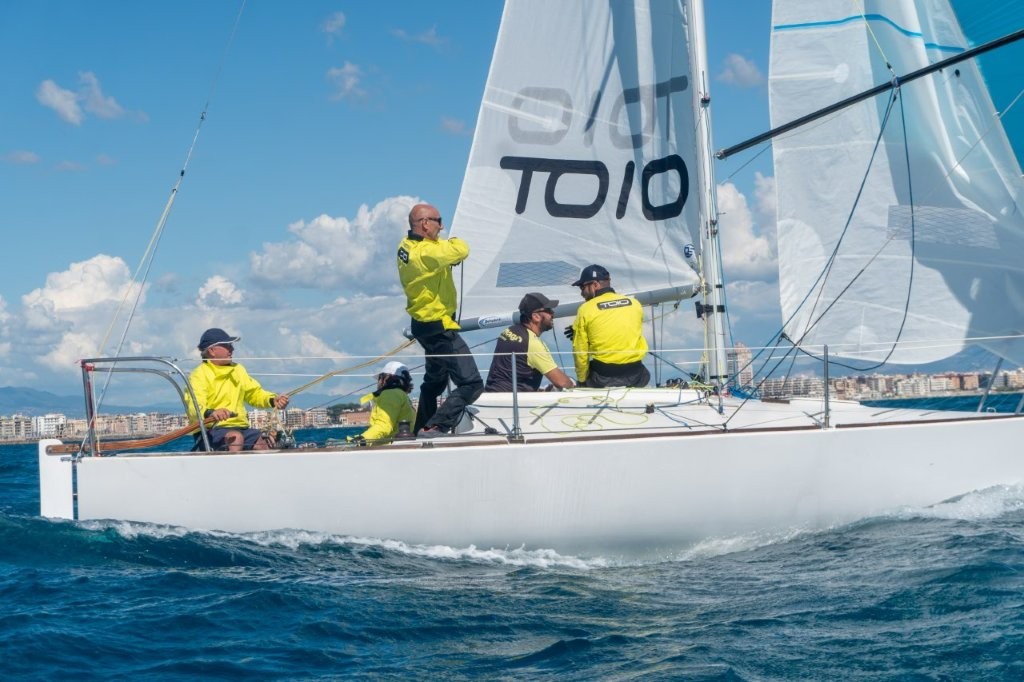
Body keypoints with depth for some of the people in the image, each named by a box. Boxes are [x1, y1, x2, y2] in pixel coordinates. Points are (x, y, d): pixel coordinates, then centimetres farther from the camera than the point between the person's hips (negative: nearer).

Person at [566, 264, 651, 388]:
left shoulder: (585, 310, -4)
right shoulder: (634, 303, 4)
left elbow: (580, 352, -2)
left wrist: (582, 380, 12)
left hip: (603, 379, -2)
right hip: (634, 375, 2)